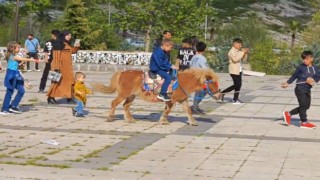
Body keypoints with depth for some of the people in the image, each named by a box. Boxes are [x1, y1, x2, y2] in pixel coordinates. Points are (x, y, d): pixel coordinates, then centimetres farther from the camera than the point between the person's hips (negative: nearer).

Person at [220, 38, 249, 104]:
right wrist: (243, 53, -23)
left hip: (239, 70, 9)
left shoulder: (239, 51, 13)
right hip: (234, 71, -9)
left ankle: (235, 99, 13)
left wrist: (245, 53, -2)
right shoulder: (232, 51, -12)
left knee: (239, 84, 7)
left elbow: (243, 58, 16)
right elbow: (235, 59, -26)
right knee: (236, 85, -9)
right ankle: (222, 93, 2)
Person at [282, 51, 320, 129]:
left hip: (308, 90, 6)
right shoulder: (301, 67, -5)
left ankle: (288, 114, 21)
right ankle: (304, 122, 4)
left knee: (306, 106, 11)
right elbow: (294, 76, 4)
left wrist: (313, 80, -24)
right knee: (303, 105, -6)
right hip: (300, 88, -6)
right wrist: (287, 83, 3)